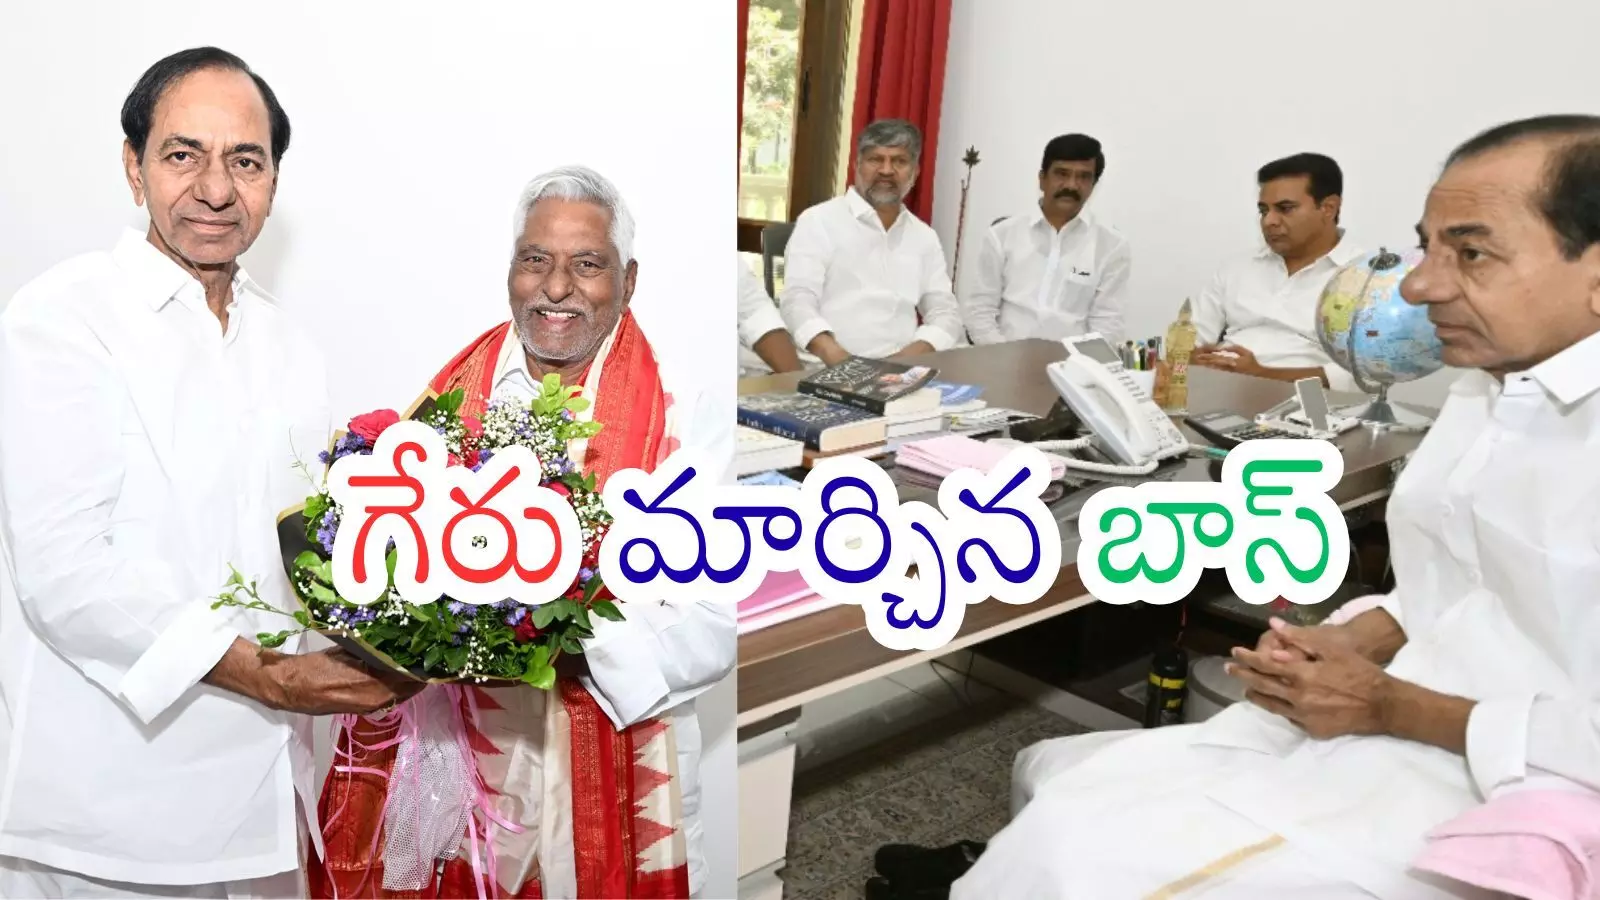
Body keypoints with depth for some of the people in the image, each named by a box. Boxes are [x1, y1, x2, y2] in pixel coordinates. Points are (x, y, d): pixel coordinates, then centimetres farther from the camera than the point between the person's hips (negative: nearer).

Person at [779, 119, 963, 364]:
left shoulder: (924, 236, 18)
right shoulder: (819, 221, 3)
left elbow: (945, 311, 14)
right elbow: (798, 299, -7)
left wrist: (916, 351, -8)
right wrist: (832, 353, -27)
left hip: (901, 366, 4)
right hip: (830, 367, -4)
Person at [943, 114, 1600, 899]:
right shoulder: (1483, 389, 12)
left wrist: (1394, 708, -15)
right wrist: (1348, 642, 1)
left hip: (1494, 790, -9)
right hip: (1359, 734, 9)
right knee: (1057, 779, 5)